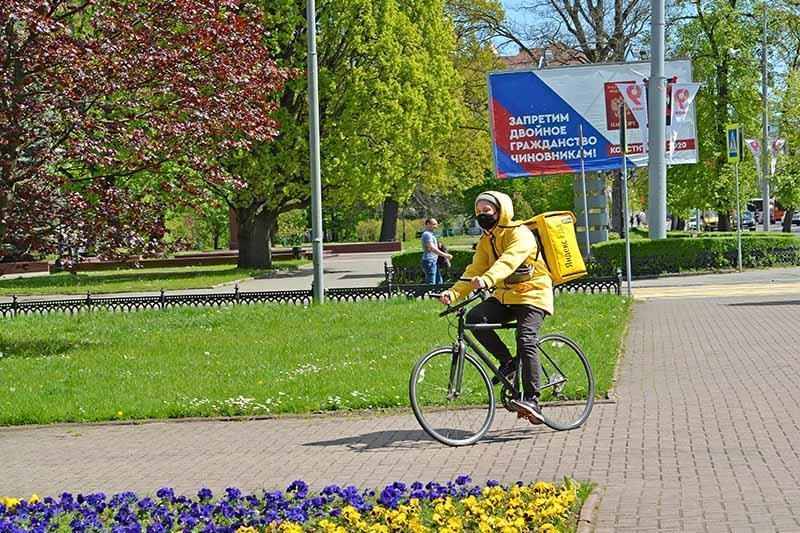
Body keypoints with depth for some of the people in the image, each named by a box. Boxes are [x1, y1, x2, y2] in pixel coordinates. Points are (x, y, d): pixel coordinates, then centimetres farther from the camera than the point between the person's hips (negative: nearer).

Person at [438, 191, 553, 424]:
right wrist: (453, 292, -17)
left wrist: (486, 279, -52)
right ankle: (507, 362, -4)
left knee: (526, 342, -23)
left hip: (531, 295, -7)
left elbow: (509, 261, -34)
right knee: (475, 318, -19)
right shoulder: (486, 241, 11)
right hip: (505, 296, 7)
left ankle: (532, 401, -24)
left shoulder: (520, 234, -14)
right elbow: (474, 271, 1)